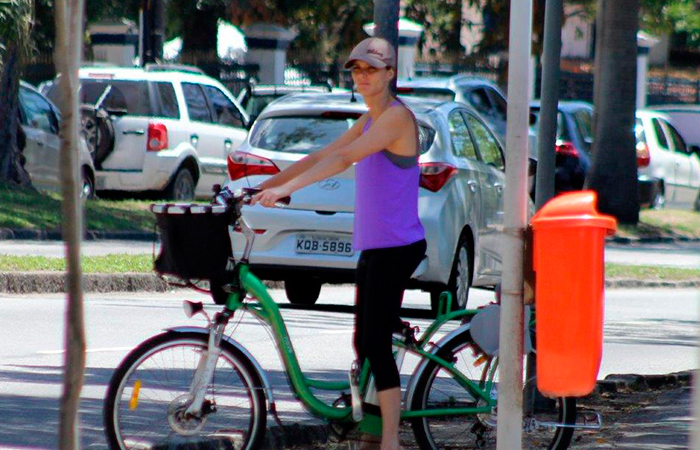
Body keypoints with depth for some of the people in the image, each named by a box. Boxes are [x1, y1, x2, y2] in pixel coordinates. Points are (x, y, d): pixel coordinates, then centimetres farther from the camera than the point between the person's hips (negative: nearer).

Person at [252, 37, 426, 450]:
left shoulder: (397, 117, -13)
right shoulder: (370, 119, 17)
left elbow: (343, 159, -25)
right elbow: (320, 157, 19)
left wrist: (288, 187, -33)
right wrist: (265, 187, 12)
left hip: (396, 247, -10)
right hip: (373, 246, 10)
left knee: (377, 345, -12)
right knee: (365, 344, 12)